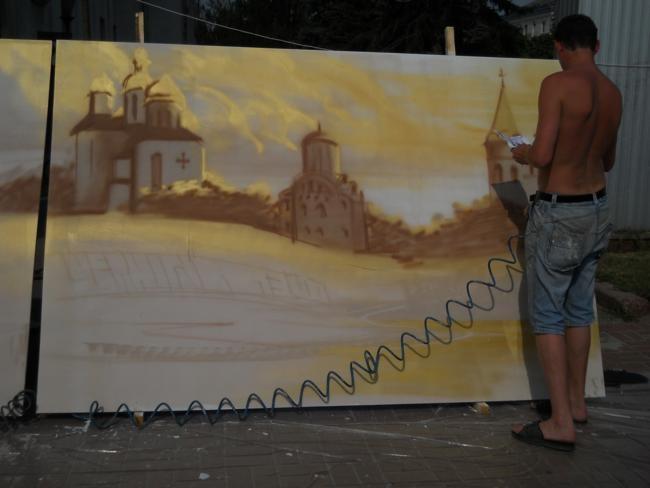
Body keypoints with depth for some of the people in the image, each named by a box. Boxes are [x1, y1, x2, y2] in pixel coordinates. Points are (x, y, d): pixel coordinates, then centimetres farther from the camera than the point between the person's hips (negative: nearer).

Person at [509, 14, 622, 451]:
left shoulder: (558, 84, -16)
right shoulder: (613, 93, 7)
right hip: (597, 209, 8)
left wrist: (522, 153, 1)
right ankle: (577, 401, 29)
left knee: (547, 314, -1)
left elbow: (542, 156, -21)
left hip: (559, 212, -7)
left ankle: (561, 423, 0)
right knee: (579, 308, 17)